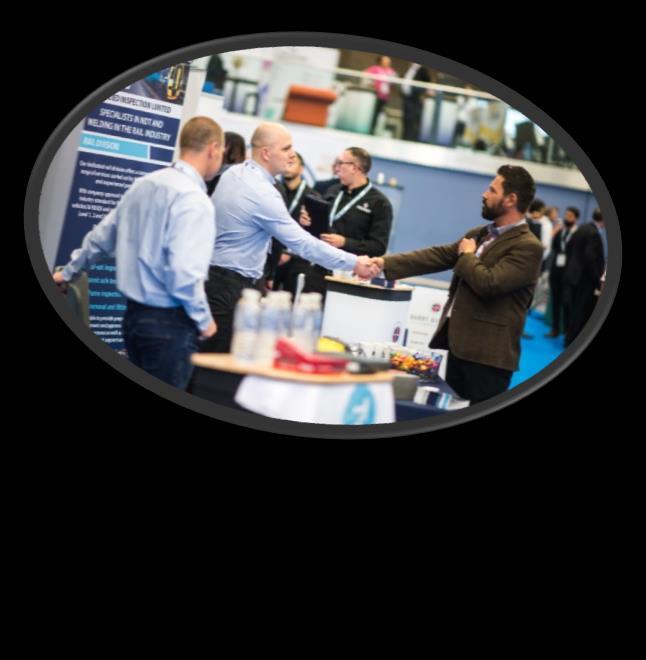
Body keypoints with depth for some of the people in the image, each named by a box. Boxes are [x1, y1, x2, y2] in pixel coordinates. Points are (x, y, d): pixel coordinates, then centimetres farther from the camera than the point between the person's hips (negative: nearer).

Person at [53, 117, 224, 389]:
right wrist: (203, 320, -10)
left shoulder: (143, 184, 8)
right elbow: (184, 272, -25)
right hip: (169, 322, -8)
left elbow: (102, 236, 20)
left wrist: (69, 272, 34)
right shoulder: (194, 199, -17)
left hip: (134, 313, 8)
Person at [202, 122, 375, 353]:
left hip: (213, 272, 9)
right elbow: (303, 243, -18)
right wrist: (353, 263, -12)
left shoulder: (233, 173, 8)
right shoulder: (263, 194, -19)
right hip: (231, 286, -9)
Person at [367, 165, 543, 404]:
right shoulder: (479, 233, 16)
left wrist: (467, 255, -5)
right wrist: (386, 263, 3)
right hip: (458, 342, 9)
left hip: (487, 353, -9)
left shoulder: (528, 247, -14)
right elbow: (437, 255, 12)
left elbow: (489, 283, -24)